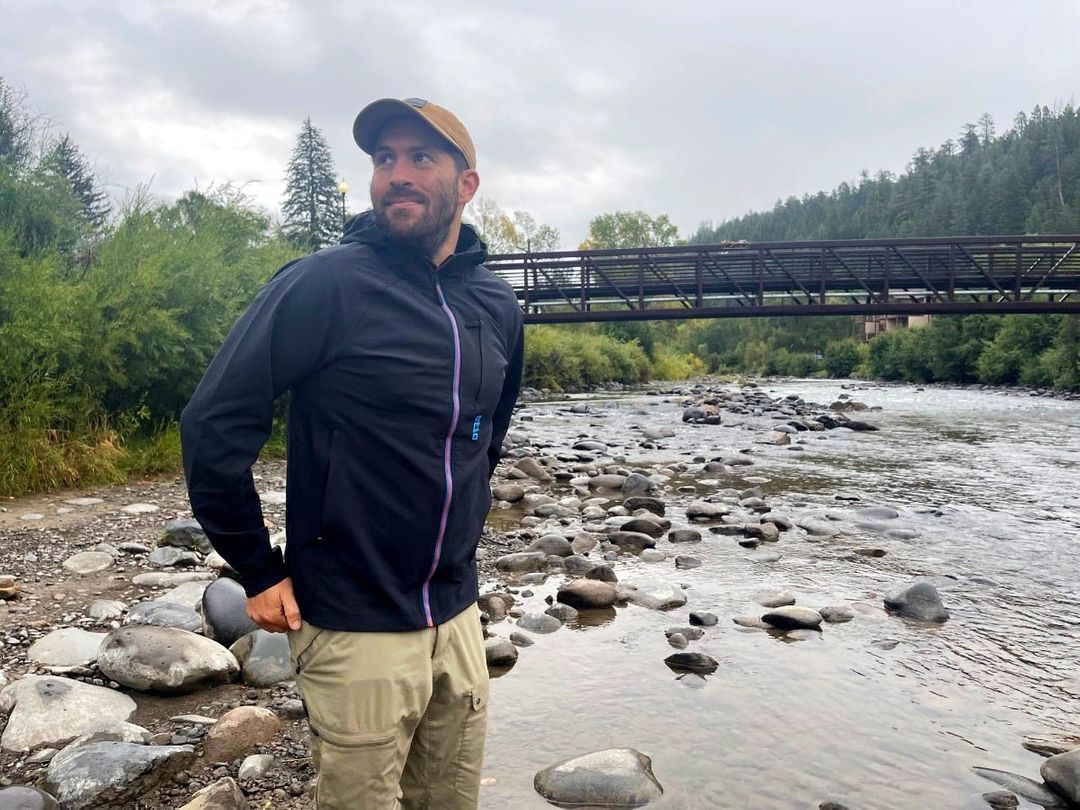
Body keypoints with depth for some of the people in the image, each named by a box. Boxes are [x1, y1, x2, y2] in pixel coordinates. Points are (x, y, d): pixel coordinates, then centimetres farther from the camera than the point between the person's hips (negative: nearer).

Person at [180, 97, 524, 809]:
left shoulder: (497, 305, 3)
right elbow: (215, 424, -13)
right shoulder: (324, 285, -15)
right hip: (356, 630, -5)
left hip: (458, 618, 6)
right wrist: (258, 571, -9)